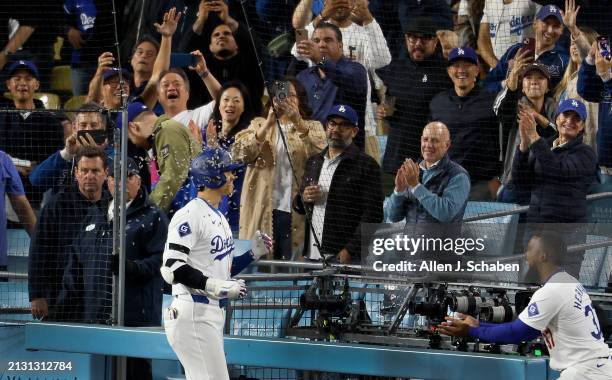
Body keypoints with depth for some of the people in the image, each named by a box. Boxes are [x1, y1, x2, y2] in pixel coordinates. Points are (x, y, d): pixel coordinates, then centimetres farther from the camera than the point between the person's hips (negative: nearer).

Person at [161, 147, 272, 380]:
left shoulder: (219, 218, 19)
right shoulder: (190, 215, -13)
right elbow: (172, 269, -20)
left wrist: (253, 254, 12)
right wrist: (217, 286, -25)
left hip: (215, 313, 10)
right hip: (192, 314, -10)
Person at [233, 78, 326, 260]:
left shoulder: (312, 127, 12)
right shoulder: (259, 125, 16)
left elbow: (322, 153, -10)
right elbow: (239, 154, -3)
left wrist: (299, 124, -21)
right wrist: (267, 125, -12)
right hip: (262, 209, 1)